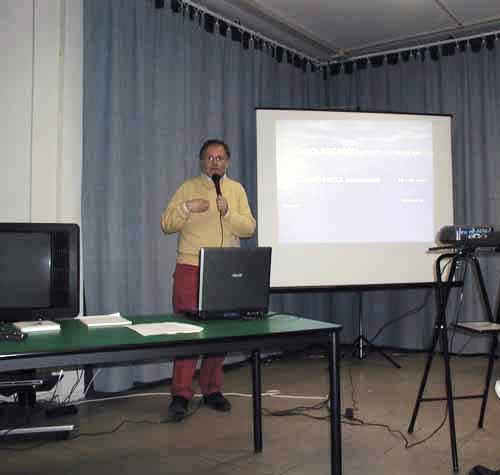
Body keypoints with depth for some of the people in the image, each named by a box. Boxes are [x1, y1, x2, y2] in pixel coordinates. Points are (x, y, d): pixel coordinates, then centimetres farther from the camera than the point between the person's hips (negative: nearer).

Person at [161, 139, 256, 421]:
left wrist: (228, 212, -15)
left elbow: (249, 228, 1)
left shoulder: (237, 190, 11)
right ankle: (181, 395, 1)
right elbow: (166, 225, 0)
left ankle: (212, 390, 18)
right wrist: (187, 208, -17)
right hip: (190, 268, -2)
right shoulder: (188, 188, 6)